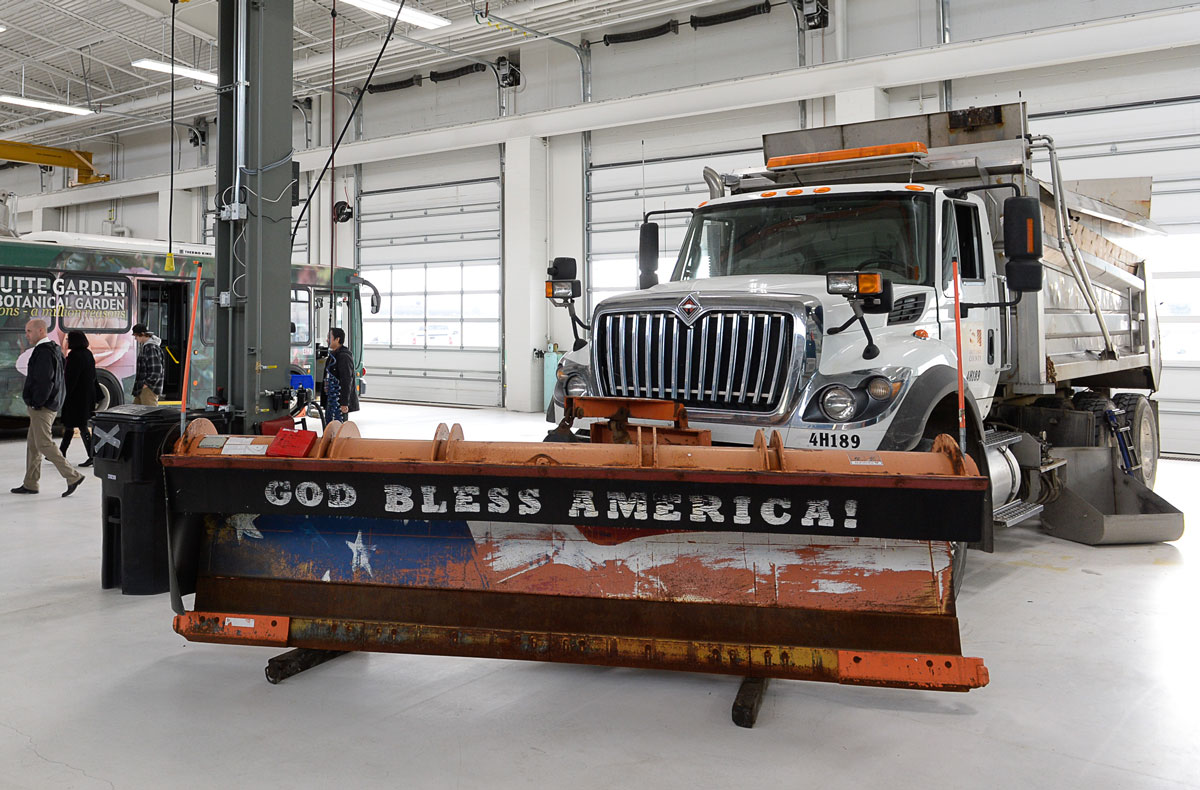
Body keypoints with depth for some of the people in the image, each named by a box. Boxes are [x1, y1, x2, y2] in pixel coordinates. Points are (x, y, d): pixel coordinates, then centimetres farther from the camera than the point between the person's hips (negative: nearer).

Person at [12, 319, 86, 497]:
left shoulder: (43, 352, -18)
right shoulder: (53, 349, 14)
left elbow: (44, 381, -25)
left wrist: (37, 403, -18)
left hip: (42, 407, -10)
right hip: (49, 405, 10)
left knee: (44, 444, -8)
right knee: (32, 443, 15)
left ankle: (73, 476, -7)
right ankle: (30, 484, 21)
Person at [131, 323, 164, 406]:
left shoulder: (151, 348, -17)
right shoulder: (145, 346, 16)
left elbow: (156, 370, -22)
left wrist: (147, 384, -18)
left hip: (149, 388, -11)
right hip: (142, 387, 11)